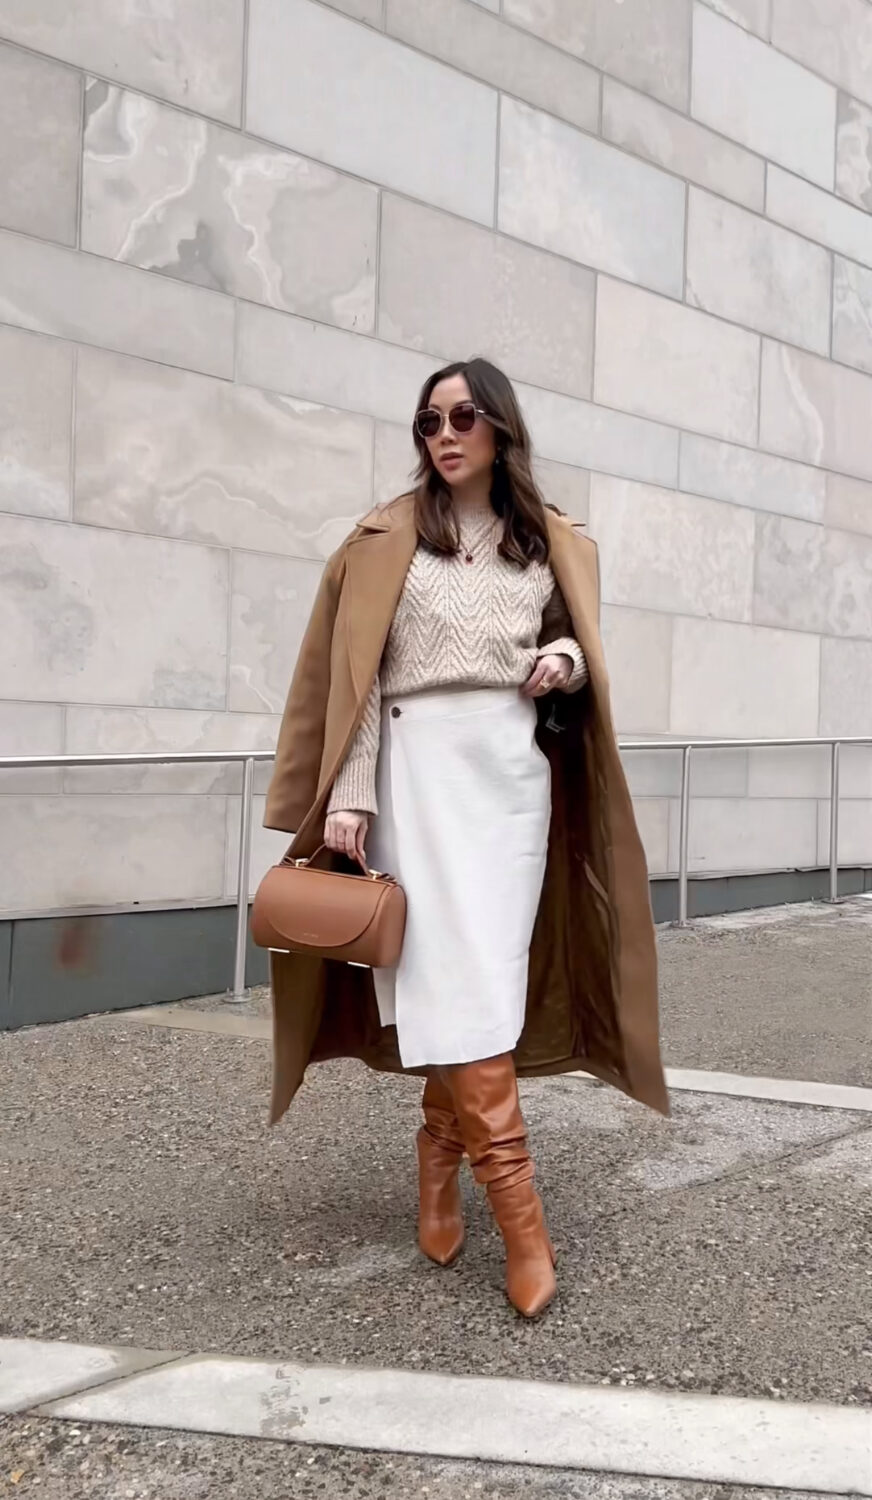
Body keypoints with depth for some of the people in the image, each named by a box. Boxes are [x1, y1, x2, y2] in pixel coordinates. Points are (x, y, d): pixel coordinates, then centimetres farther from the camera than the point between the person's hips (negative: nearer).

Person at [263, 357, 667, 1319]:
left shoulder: (552, 544, 13)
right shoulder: (389, 538, 5)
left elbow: (573, 662, 19)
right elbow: (357, 676, -1)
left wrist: (571, 663, -5)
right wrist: (349, 795, -11)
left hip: (518, 770, 3)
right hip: (422, 766, -3)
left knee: (488, 978, 2)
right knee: (457, 981, -9)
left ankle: (439, 1163, 22)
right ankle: (519, 1215, -5)